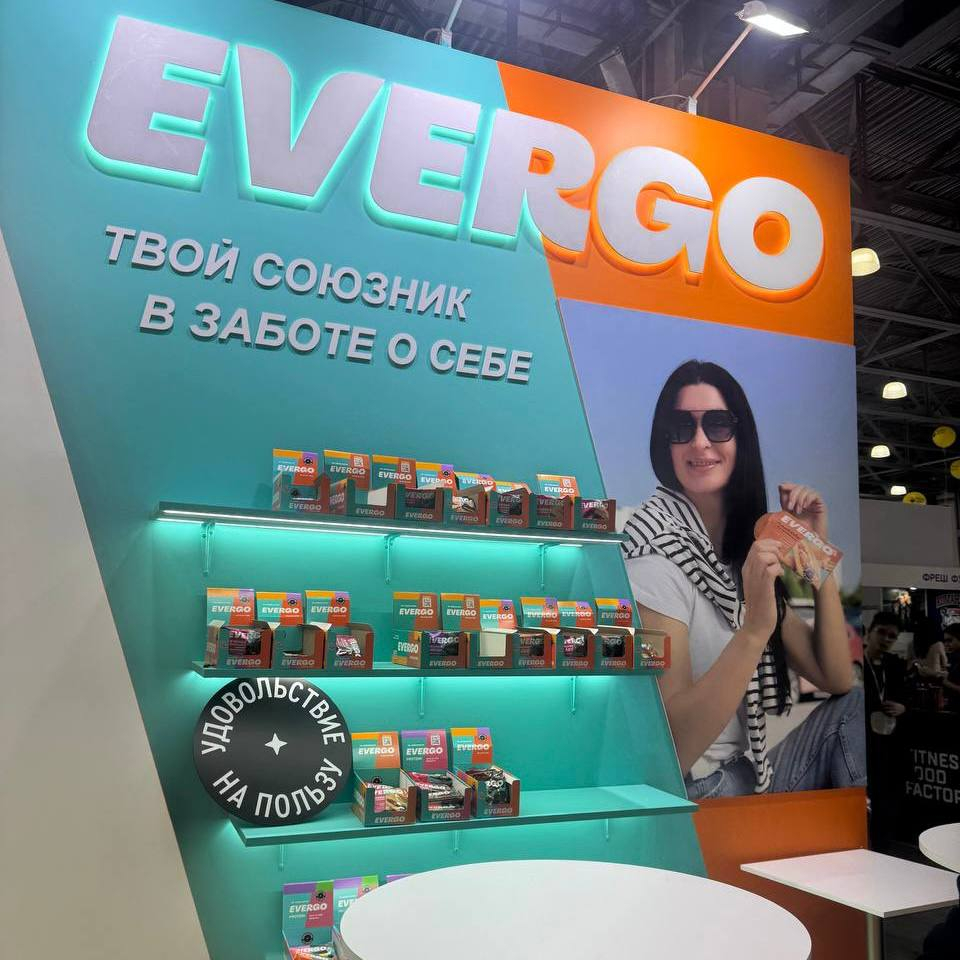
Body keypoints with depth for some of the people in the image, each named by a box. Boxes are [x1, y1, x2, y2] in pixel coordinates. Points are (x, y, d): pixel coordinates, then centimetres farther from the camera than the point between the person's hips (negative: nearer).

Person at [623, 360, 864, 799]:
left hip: (751, 775, 8)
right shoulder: (655, 548, -19)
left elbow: (836, 679, 6)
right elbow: (669, 748, -25)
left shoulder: (746, 551, 6)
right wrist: (754, 629, -35)